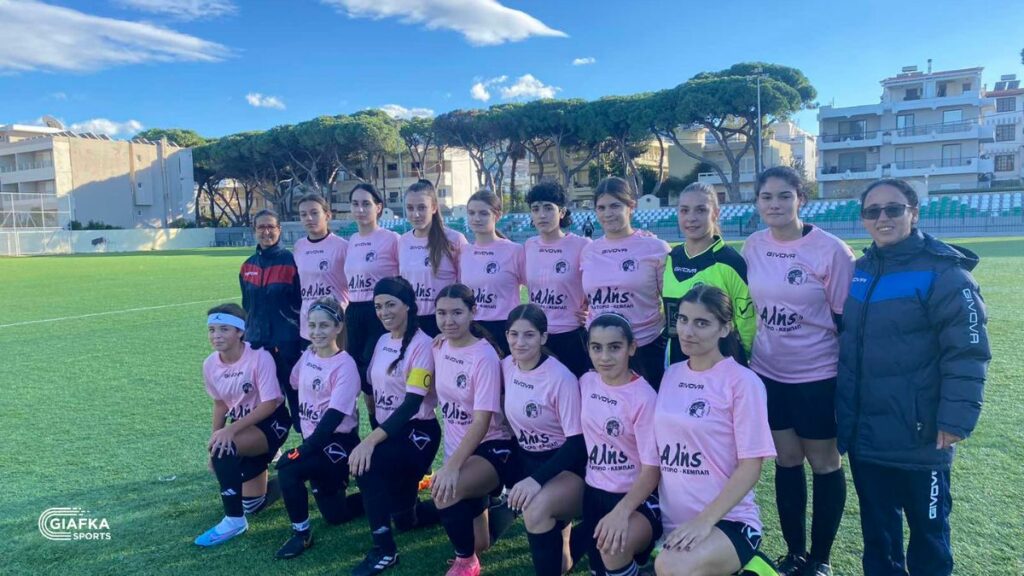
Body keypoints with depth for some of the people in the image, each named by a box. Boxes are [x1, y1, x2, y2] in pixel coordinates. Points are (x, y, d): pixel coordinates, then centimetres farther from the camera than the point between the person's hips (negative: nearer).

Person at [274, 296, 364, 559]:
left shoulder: (345, 365, -19)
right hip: (315, 441, 7)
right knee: (334, 514, 11)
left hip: (339, 442, -7)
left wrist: (303, 450, -26)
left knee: (288, 467, -27)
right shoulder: (308, 356, 2)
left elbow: (334, 417, -24)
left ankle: (301, 532, -7)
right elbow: (293, 388, 15)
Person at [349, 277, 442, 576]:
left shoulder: (422, 344, -16)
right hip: (389, 431, 7)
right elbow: (376, 388, 13)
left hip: (418, 431, -7)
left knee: (366, 464, -32)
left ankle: (384, 550, -16)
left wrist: (371, 441, -31)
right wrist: (373, 437, 4)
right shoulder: (382, 341, 7)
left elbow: (413, 403, -23)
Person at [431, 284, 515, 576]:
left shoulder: (484, 356, -20)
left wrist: (452, 467, -33)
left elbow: (482, 422, -24)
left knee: (446, 490, -33)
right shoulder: (439, 346, -1)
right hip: (457, 447, 6)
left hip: (491, 448, -6)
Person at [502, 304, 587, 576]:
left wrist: (537, 479, -30)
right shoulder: (507, 365, -2)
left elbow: (577, 444, -20)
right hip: (523, 459, 9)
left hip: (564, 465, -9)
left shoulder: (561, 378, -21)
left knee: (536, 508, -36)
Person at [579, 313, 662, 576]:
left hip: (636, 497, -5)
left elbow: (652, 469, -17)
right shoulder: (587, 382, -1)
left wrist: (621, 512, -30)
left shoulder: (644, 397, -18)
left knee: (613, 544, -32)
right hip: (594, 492, 5)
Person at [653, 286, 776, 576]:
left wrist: (704, 521, -20)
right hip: (672, 518, 6)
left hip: (728, 520, -5)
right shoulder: (671, 373, 7)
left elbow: (750, 467, -11)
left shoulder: (743, 382, -11)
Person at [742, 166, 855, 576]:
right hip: (769, 373, 4)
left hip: (819, 376, -4)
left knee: (824, 463, 11)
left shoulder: (830, 250, -14)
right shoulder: (753, 247, 0)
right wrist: (744, 357, 14)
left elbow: (846, 319, -9)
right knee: (786, 460, 14)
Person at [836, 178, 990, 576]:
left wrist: (956, 418, -19)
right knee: (876, 524, 20)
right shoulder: (860, 271, 6)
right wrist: (843, 405, 15)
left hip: (921, 436, -5)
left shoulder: (943, 273, -14)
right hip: (865, 433, 6)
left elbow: (968, 353, -16)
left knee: (927, 526, 15)